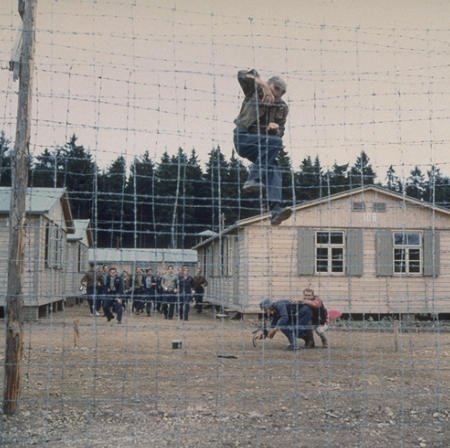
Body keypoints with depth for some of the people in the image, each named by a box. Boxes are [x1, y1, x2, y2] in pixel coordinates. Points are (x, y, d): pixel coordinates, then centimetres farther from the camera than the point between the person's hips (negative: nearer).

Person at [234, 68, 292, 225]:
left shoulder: (282, 108, 13)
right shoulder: (255, 92, 0)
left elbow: (280, 131, 11)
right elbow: (242, 75, -15)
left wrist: (276, 127, -13)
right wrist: (262, 83, -26)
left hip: (263, 144, 6)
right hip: (244, 137, -5)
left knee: (274, 170, -18)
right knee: (274, 142, -31)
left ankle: (275, 210, -29)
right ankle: (254, 179, -35)